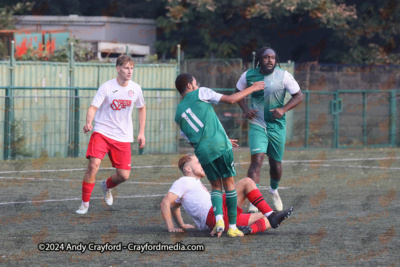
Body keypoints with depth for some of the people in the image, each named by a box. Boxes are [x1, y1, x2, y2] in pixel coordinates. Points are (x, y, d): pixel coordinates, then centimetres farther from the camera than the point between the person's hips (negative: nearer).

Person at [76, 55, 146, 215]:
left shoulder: (135, 89, 3)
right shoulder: (106, 87, -9)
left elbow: (142, 108, 20)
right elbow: (93, 107, -15)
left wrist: (141, 133, 16)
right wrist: (88, 123, -36)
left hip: (123, 137, 3)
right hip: (102, 132, -3)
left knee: (124, 175, -2)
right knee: (94, 164, -23)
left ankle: (106, 186, 35)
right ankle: (85, 203, -9)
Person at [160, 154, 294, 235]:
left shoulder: (194, 184, 32)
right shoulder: (183, 182, 3)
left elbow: (174, 207, 41)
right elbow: (165, 203, -8)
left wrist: (181, 225, 28)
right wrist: (171, 228, -13)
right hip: (213, 214, -10)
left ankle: (250, 229, -23)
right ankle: (269, 213, -14)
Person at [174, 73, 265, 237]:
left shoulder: (179, 114, 20)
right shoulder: (200, 94, 5)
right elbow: (230, 99, 1)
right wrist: (252, 89, 14)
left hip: (202, 152, 4)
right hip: (219, 146, -4)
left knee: (216, 186, 15)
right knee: (229, 183, 5)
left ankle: (218, 218, -11)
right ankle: (232, 226, 2)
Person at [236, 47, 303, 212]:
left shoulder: (283, 76, -7)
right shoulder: (249, 76, -3)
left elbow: (298, 96, -1)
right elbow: (238, 93, 15)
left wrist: (283, 109, -16)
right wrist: (245, 109, -4)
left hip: (277, 125, 1)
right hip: (257, 125, -1)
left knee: (275, 163, 11)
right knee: (257, 159, -19)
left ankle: (274, 190, 45)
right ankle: (253, 202, -24)